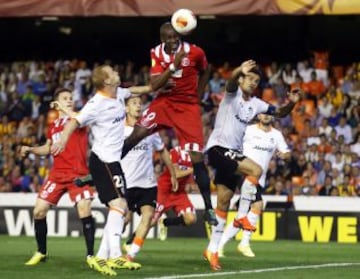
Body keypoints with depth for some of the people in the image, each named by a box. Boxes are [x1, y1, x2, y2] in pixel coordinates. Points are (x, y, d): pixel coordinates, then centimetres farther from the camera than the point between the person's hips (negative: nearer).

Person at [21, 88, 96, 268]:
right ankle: (41, 252, 18)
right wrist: (30, 150, 12)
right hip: (57, 173, 5)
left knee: (84, 211, -18)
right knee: (39, 211, 1)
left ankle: (90, 255, -7)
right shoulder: (53, 125, 14)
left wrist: (66, 110, -15)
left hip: (78, 173, -5)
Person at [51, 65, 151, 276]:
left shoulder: (119, 94, 8)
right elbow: (76, 121, -26)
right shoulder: (97, 104, -18)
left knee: (120, 209, 10)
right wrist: (63, 140, -42)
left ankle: (102, 257, 9)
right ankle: (115, 255, -28)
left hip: (112, 160, 10)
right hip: (104, 161, -10)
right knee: (119, 205, -21)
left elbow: (132, 91, 30)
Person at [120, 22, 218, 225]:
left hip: (188, 106, -2)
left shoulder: (195, 52, -11)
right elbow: (154, 85, -17)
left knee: (197, 157, -7)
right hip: (164, 102, 2)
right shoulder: (157, 54, -6)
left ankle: (209, 208, -2)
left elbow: (204, 72, 12)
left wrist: (197, 96, 6)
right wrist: (174, 66, -29)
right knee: (137, 134, -18)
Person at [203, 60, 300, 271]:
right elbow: (231, 82, -28)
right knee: (256, 170, -25)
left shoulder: (255, 104, 15)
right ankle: (243, 216, -18)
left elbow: (280, 112, 17)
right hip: (219, 148, -7)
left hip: (233, 154, 7)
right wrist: (240, 71, -52)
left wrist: (291, 103, -6)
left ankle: (212, 249, 11)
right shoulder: (233, 93, -4)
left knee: (224, 203, 7)